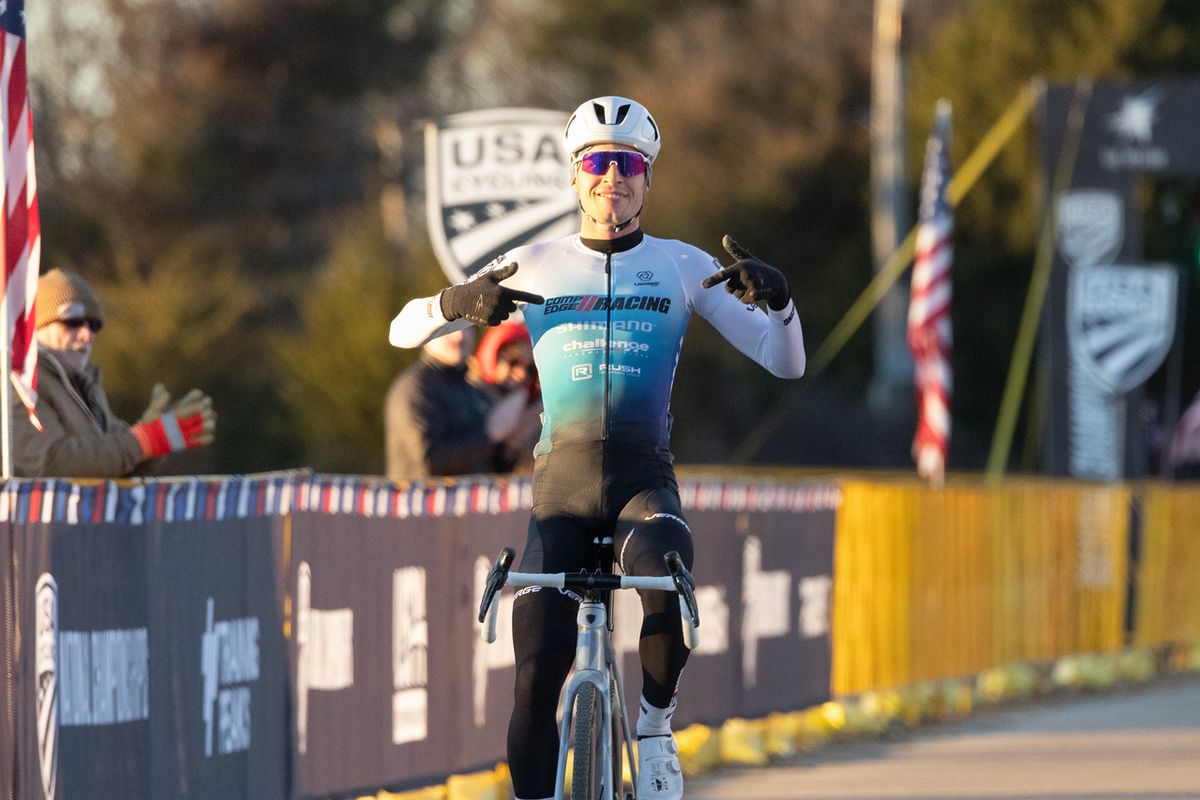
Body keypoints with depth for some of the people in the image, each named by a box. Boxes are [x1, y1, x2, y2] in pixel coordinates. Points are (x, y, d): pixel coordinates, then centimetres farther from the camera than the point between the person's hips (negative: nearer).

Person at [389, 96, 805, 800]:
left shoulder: (683, 266, 7)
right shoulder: (534, 268, 8)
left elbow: (785, 363, 4)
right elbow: (404, 331, 8)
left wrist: (775, 297, -18)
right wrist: (459, 303, -15)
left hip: (645, 481, -1)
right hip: (562, 481, 1)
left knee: (666, 574, -35)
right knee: (536, 681, -7)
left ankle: (656, 731, -12)